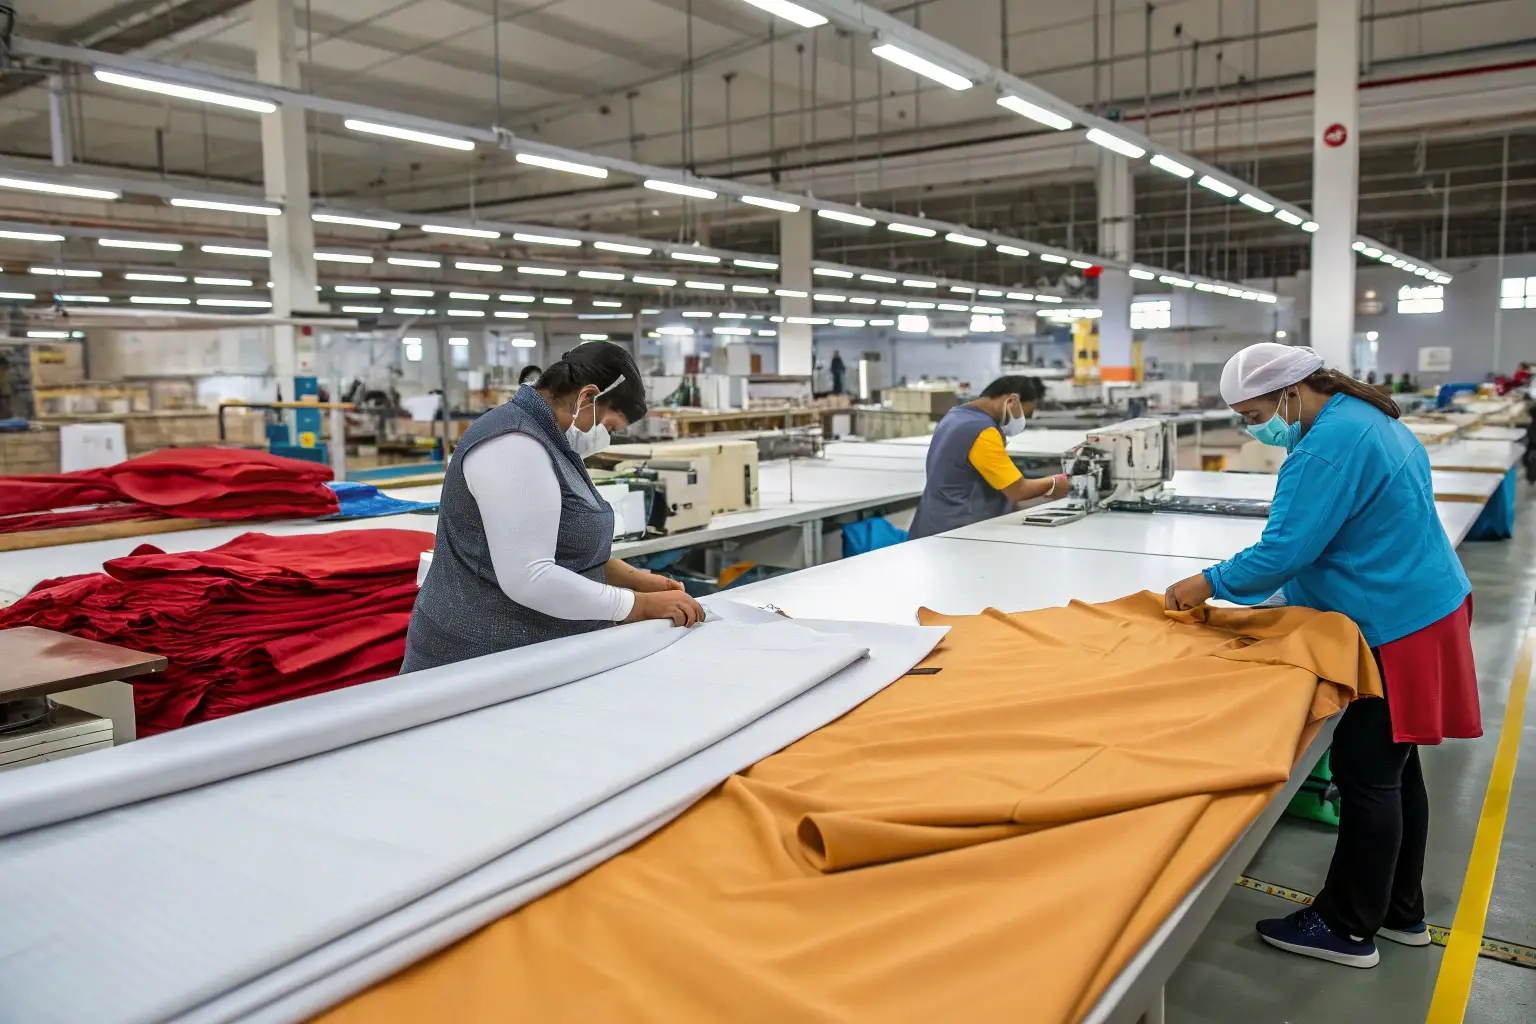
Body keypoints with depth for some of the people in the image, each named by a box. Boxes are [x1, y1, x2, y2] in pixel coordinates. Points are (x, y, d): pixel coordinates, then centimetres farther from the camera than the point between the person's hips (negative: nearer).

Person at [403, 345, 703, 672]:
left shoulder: (542, 437, 11)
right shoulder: (515, 444, -20)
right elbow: (528, 578, -26)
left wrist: (634, 578, 5)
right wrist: (642, 605, -19)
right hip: (486, 661, -9)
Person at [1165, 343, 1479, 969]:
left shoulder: (1331, 444, -21)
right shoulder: (1368, 420, 12)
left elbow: (1283, 550, -24)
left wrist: (1211, 584, -10)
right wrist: (1296, 593, 16)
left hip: (1397, 628, -11)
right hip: (1424, 607, 11)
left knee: (1367, 774, -2)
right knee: (1394, 768, 17)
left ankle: (1348, 928, 10)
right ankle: (1401, 912, 30)